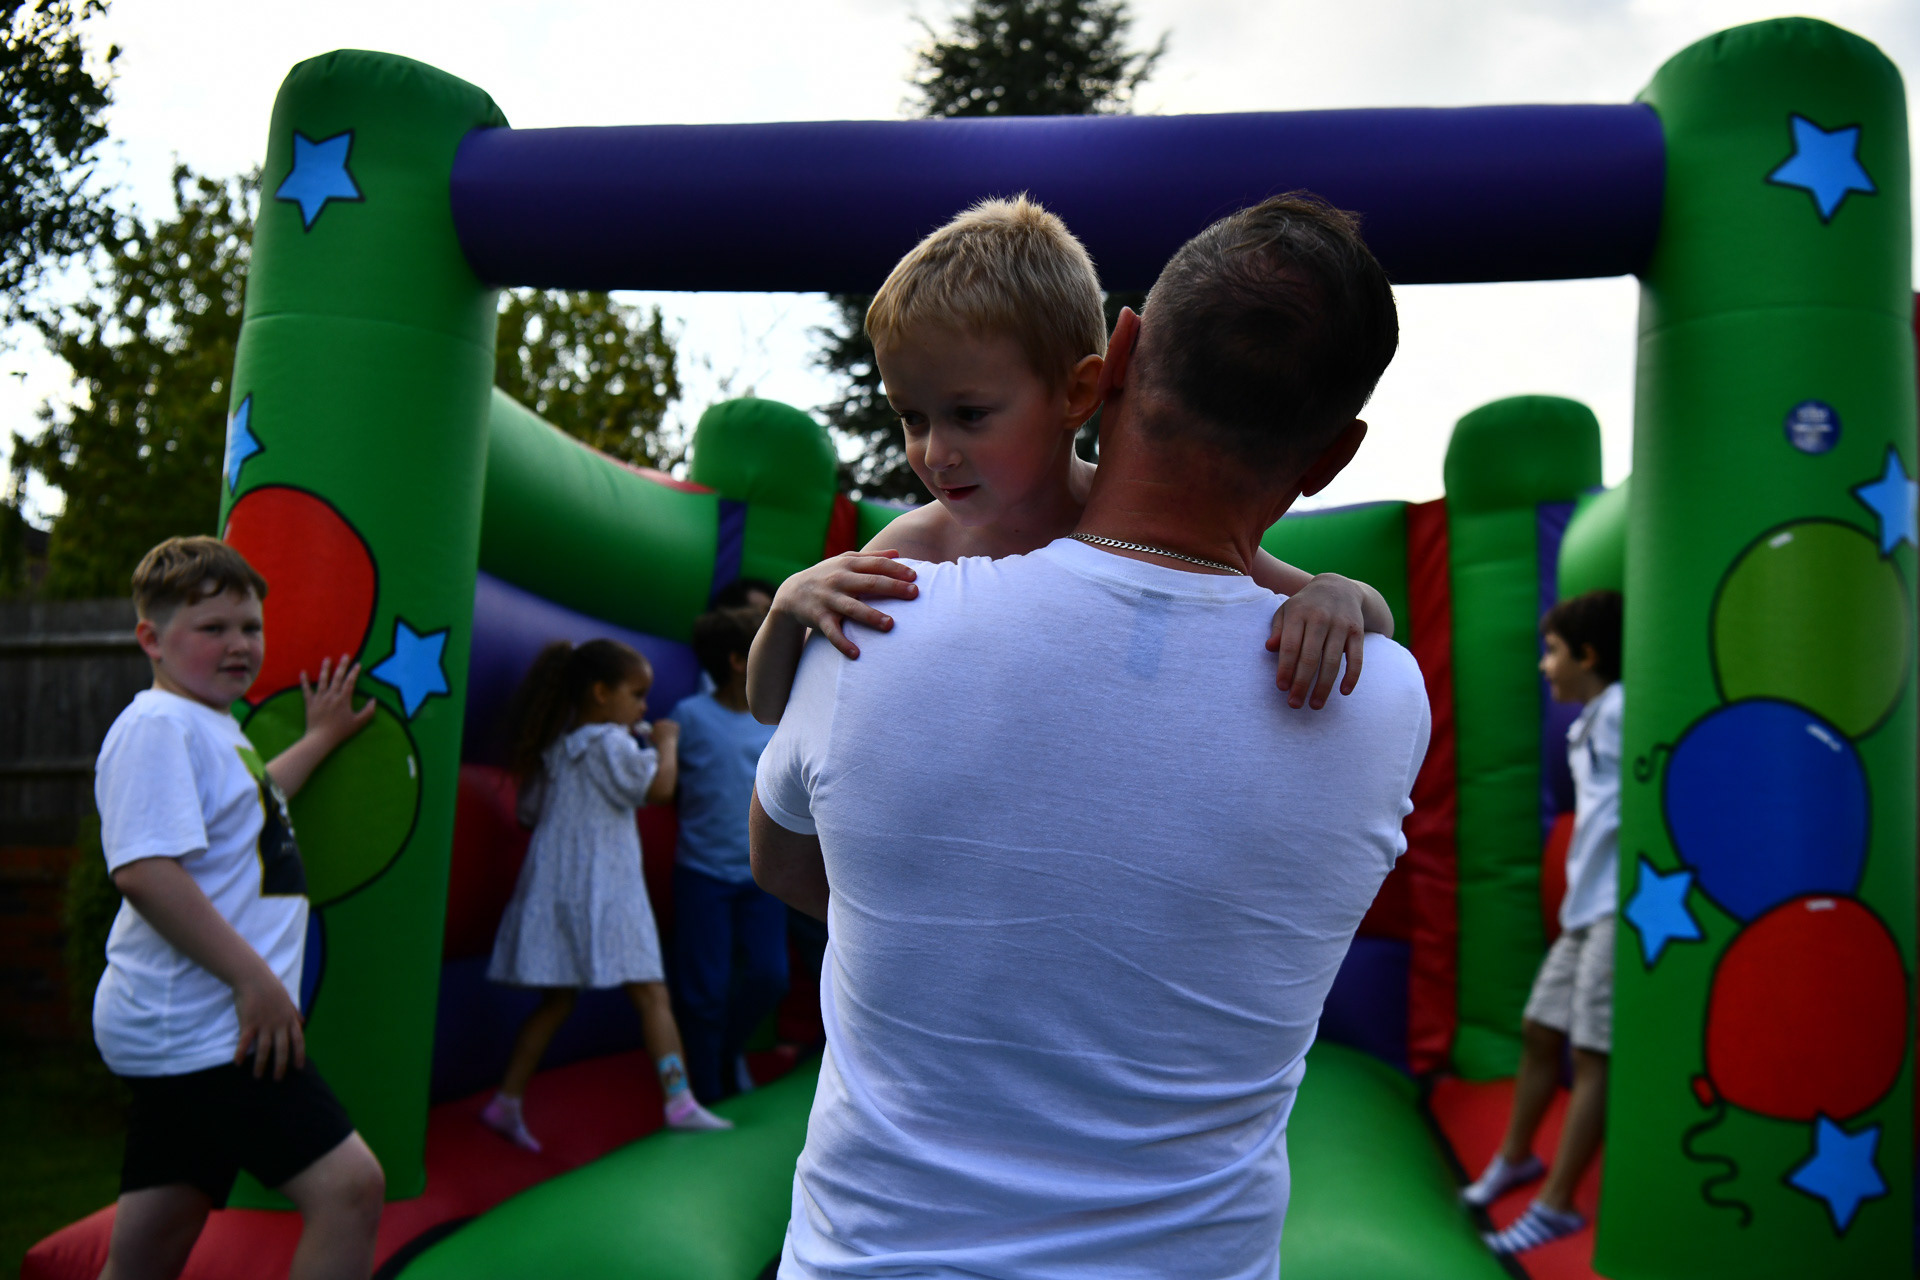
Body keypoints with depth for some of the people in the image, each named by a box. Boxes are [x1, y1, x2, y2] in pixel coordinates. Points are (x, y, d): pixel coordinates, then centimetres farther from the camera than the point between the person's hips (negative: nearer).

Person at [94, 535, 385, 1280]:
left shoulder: (209, 729, 19)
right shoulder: (158, 724, -12)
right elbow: (144, 873, -24)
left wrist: (320, 738, 44)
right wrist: (255, 978, -23)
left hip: (180, 1031, 10)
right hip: (201, 1029, -10)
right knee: (350, 1188, -15)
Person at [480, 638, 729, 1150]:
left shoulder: (555, 747, 15)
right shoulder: (610, 743, -9)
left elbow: (530, 812, 20)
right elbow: (660, 786, -16)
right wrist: (665, 741, 1)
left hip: (555, 890, 8)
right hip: (600, 894, -8)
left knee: (557, 999, 13)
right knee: (651, 994, -4)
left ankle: (507, 1102, 14)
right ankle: (679, 1100, -6)